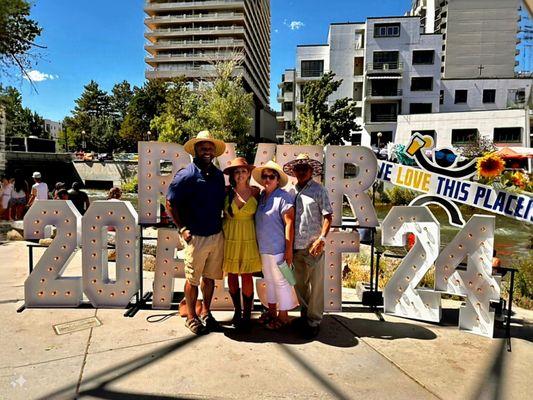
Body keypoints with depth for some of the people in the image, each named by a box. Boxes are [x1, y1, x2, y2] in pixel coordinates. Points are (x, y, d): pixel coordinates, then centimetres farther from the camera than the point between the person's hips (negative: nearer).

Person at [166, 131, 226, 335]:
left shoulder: (218, 174, 9)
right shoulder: (186, 174, -9)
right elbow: (170, 203, -8)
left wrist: (220, 222, 11)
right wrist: (182, 228, -10)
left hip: (217, 235, 6)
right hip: (196, 236, -5)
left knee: (210, 277, 16)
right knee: (193, 279, 7)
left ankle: (205, 313, 33)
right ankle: (191, 317, 24)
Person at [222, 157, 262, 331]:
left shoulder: (255, 192, -2)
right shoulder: (226, 191, -3)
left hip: (248, 238, -1)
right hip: (230, 237, 1)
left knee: (247, 276, 2)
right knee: (232, 275, 9)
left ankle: (246, 315, 15)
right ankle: (237, 311, 27)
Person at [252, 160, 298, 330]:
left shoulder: (283, 197, -12)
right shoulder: (261, 197, 8)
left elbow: (289, 223, -16)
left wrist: (289, 249, -18)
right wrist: (258, 246, 12)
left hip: (278, 249, -7)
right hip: (264, 248, 7)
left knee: (281, 281, 5)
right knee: (269, 280, 19)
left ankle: (283, 316, 19)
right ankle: (271, 311, 35)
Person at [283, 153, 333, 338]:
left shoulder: (318, 189, -1)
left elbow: (328, 216, -5)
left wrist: (322, 238, -16)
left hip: (314, 245, -5)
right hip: (296, 245, 5)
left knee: (316, 285, 1)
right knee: (299, 284, 16)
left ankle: (314, 321, 15)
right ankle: (305, 314, 33)